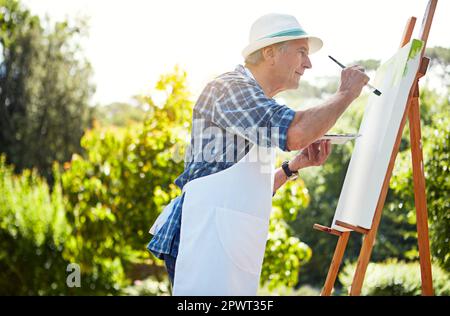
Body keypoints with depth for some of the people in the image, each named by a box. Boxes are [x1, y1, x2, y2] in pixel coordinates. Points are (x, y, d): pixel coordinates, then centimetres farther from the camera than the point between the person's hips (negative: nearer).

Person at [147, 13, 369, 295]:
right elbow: (296, 132, -23)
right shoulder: (230, 87, -7)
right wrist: (347, 93, -8)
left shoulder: (257, 103, 23)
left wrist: (295, 166, 11)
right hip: (210, 235, -10)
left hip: (236, 246, 10)